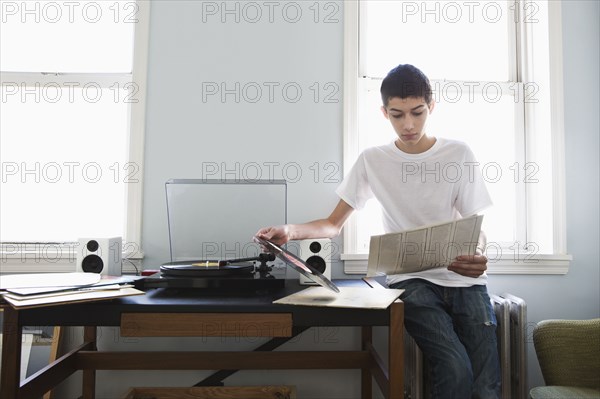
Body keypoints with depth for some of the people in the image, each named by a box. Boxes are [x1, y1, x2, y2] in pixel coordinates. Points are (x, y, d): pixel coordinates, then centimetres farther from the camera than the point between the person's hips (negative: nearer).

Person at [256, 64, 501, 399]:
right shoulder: (372, 161, 4)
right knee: (456, 369, -23)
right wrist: (289, 231, -13)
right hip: (410, 280, -1)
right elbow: (334, 225, 7)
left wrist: (478, 259, -18)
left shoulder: (459, 154, 4)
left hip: (464, 279, 1)